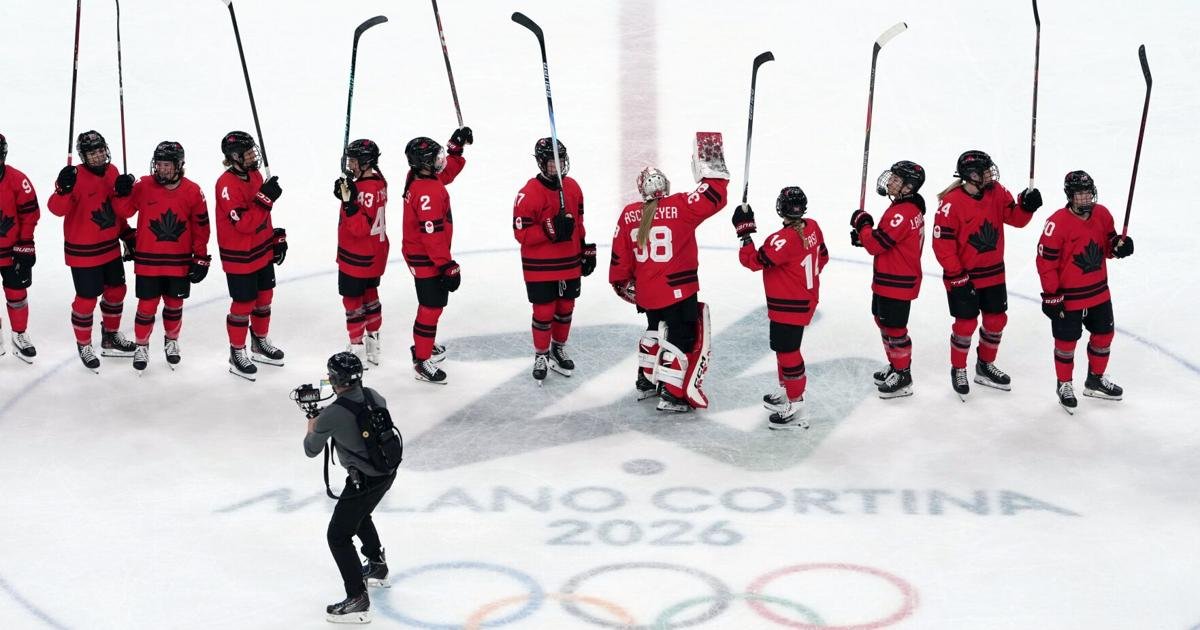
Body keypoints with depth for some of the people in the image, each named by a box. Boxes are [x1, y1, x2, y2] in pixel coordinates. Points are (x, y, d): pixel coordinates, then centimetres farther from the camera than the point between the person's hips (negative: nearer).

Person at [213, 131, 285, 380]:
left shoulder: (254, 175, 4)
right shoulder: (227, 184, -24)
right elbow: (244, 223, -30)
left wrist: (276, 238, 17)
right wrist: (265, 198, -32)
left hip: (262, 252, 9)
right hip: (239, 258, -9)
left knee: (264, 298, 19)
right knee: (243, 305, 1)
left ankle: (260, 344, 38)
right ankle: (237, 354, 16)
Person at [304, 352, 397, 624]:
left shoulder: (332, 415, -23)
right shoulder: (373, 396, -4)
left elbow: (311, 450, -7)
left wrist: (312, 426, 16)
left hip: (364, 481, -8)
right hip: (388, 471, 8)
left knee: (338, 536, 2)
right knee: (358, 516, 33)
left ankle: (358, 601, -1)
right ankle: (377, 568, 50)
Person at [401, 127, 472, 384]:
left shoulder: (418, 177, -1)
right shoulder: (428, 192, -30)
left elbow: (447, 172, 21)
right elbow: (432, 234, -30)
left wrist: (456, 147, 10)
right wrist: (447, 266, -25)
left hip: (421, 255, 10)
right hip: (426, 260, -10)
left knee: (433, 303, 26)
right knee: (431, 307, -1)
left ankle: (424, 345, 43)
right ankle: (422, 362, 7)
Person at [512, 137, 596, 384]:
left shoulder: (572, 187, 3)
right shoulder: (529, 194, -18)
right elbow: (521, 233, -19)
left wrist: (586, 250, 15)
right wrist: (550, 230, -29)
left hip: (570, 263, 6)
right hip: (540, 268, -6)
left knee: (565, 308, 16)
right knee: (544, 312, 2)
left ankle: (559, 349, 36)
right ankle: (541, 355, 21)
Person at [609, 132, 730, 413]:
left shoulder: (628, 215, 0)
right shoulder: (679, 207, -14)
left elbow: (620, 257, 6)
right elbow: (714, 197, -17)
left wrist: (621, 283, 21)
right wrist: (714, 167, -5)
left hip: (646, 292, 6)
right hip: (679, 290, -6)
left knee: (656, 330, 28)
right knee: (684, 338, 4)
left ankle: (646, 381, 37)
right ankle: (672, 395, 2)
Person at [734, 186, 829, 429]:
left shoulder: (784, 240, -28)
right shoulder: (812, 228, -2)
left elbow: (754, 261, -23)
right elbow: (822, 257, 13)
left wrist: (745, 231, -19)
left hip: (788, 307, -10)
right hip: (806, 299, 10)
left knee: (787, 352, -3)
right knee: (783, 347, 26)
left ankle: (797, 409, 0)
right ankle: (786, 391, 43)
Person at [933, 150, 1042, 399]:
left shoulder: (997, 193, -2)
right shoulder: (952, 203, -21)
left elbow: (1016, 218, 0)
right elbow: (942, 243, -19)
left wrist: (1026, 206, -22)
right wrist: (957, 276, -18)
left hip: (993, 273, 6)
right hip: (963, 276, -6)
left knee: (996, 319, 14)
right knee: (966, 323, -1)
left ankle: (986, 365, 34)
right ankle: (958, 370, 20)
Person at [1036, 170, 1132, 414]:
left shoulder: (1102, 215, -3)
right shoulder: (1058, 223, -22)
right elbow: (1046, 261, -19)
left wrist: (1118, 245, -11)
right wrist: (1051, 296, -17)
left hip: (1099, 291, 7)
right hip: (1068, 295, -7)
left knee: (1104, 334, 19)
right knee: (1067, 340, 8)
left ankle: (1096, 380, 39)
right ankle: (1064, 385, 28)